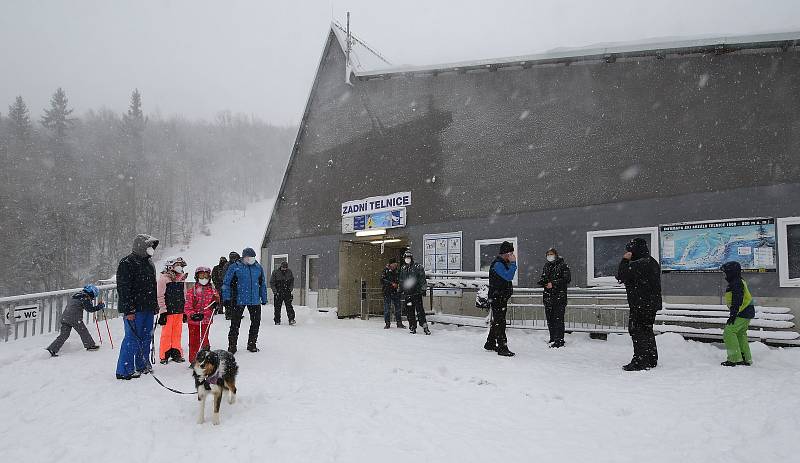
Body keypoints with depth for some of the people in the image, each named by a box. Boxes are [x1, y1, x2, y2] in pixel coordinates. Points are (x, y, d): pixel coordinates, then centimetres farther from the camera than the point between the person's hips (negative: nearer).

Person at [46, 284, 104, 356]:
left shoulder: (78, 295, 20)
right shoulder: (85, 298, -8)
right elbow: (90, 309, -12)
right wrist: (100, 306, -4)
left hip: (65, 317, 8)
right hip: (75, 318, -8)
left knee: (63, 335, 10)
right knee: (83, 332, 6)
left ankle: (52, 349, 4)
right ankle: (90, 345, 14)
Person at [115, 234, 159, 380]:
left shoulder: (149, 263, 17)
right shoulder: (127, 263, -10)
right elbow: (123, 288, -16)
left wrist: (155, 305, 21)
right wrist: (128, 310, -20)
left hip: (148, 308, 9)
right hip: (134, 309, -9)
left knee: (146, 337, 14)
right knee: (132, 338, -7)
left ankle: (142, 365, 25)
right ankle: (124, 370, 1)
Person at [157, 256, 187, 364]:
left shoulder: (181, 279, 16)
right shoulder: (163, 278, -5)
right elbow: (160, 296, -8)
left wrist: (184, 311, 20)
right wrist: (163, 311, -12)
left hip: (179, 311, 6)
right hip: (168, 311, -6)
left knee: (177, 333, 10)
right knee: (166, 333, -1)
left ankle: (176, 353, 19)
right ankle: (164, 355, 9)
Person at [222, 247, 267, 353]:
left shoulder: (258, 267, 8)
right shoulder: (234, 267, -4)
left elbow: (262, 284, 17)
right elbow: (226, 283, 0)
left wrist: (264, 298, 16)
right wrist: (226, 298, -5)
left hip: (255, 301, 4)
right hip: (238, 300, -4)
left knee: (256, 322, 8)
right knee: (235, 324, 1)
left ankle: (252, 344, 23)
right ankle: (232, 345, 14)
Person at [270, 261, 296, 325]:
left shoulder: (289, 272, 5)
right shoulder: (275, 272, -4)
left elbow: (292, 281, 16)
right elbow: (271, 282, -1)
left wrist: (290, 288, 2)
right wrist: (275, 291, -9)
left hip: (287, 293, 1)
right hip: (278, 293, -1)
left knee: (289, 306, -8)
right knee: (277, 307, 3)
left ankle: (291, 319, -9)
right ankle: (277, 321, 13)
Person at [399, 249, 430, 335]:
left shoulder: (418, 267, -2)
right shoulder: (403, 268, 14)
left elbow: (422, 279, -4)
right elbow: (401, 280, 24)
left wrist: (423, 288, -9)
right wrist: (401, 289, 20)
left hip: (417, 292, -5)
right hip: (407, 293, 5)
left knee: (420, 310, -8)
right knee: (410, 311, 7)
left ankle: (424, 326, -2)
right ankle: (412, 327, 15)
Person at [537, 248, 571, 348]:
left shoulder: (563, 265, -3)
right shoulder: (546, 266, 16)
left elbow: (567, 279, -10)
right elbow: (543, 278, 26)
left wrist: (553, 284, -15)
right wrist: (542, 281, 1)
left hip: (559, 296, -7)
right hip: (548, 296, 7)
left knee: (558, 318, -9)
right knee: (550, 318, 10)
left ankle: (559, 341, -5)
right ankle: (553, 339, 21)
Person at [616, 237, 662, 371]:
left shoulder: (638, 264, -20)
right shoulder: (652, 262, 14)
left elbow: (621, 276, -16)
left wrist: (625, 261, -9)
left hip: (641, 305, -10)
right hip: (652, 303, 10)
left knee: (638, 330, -5)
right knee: (647, 330, 18)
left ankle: (640, 361, -4)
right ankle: (651, 359, 27)